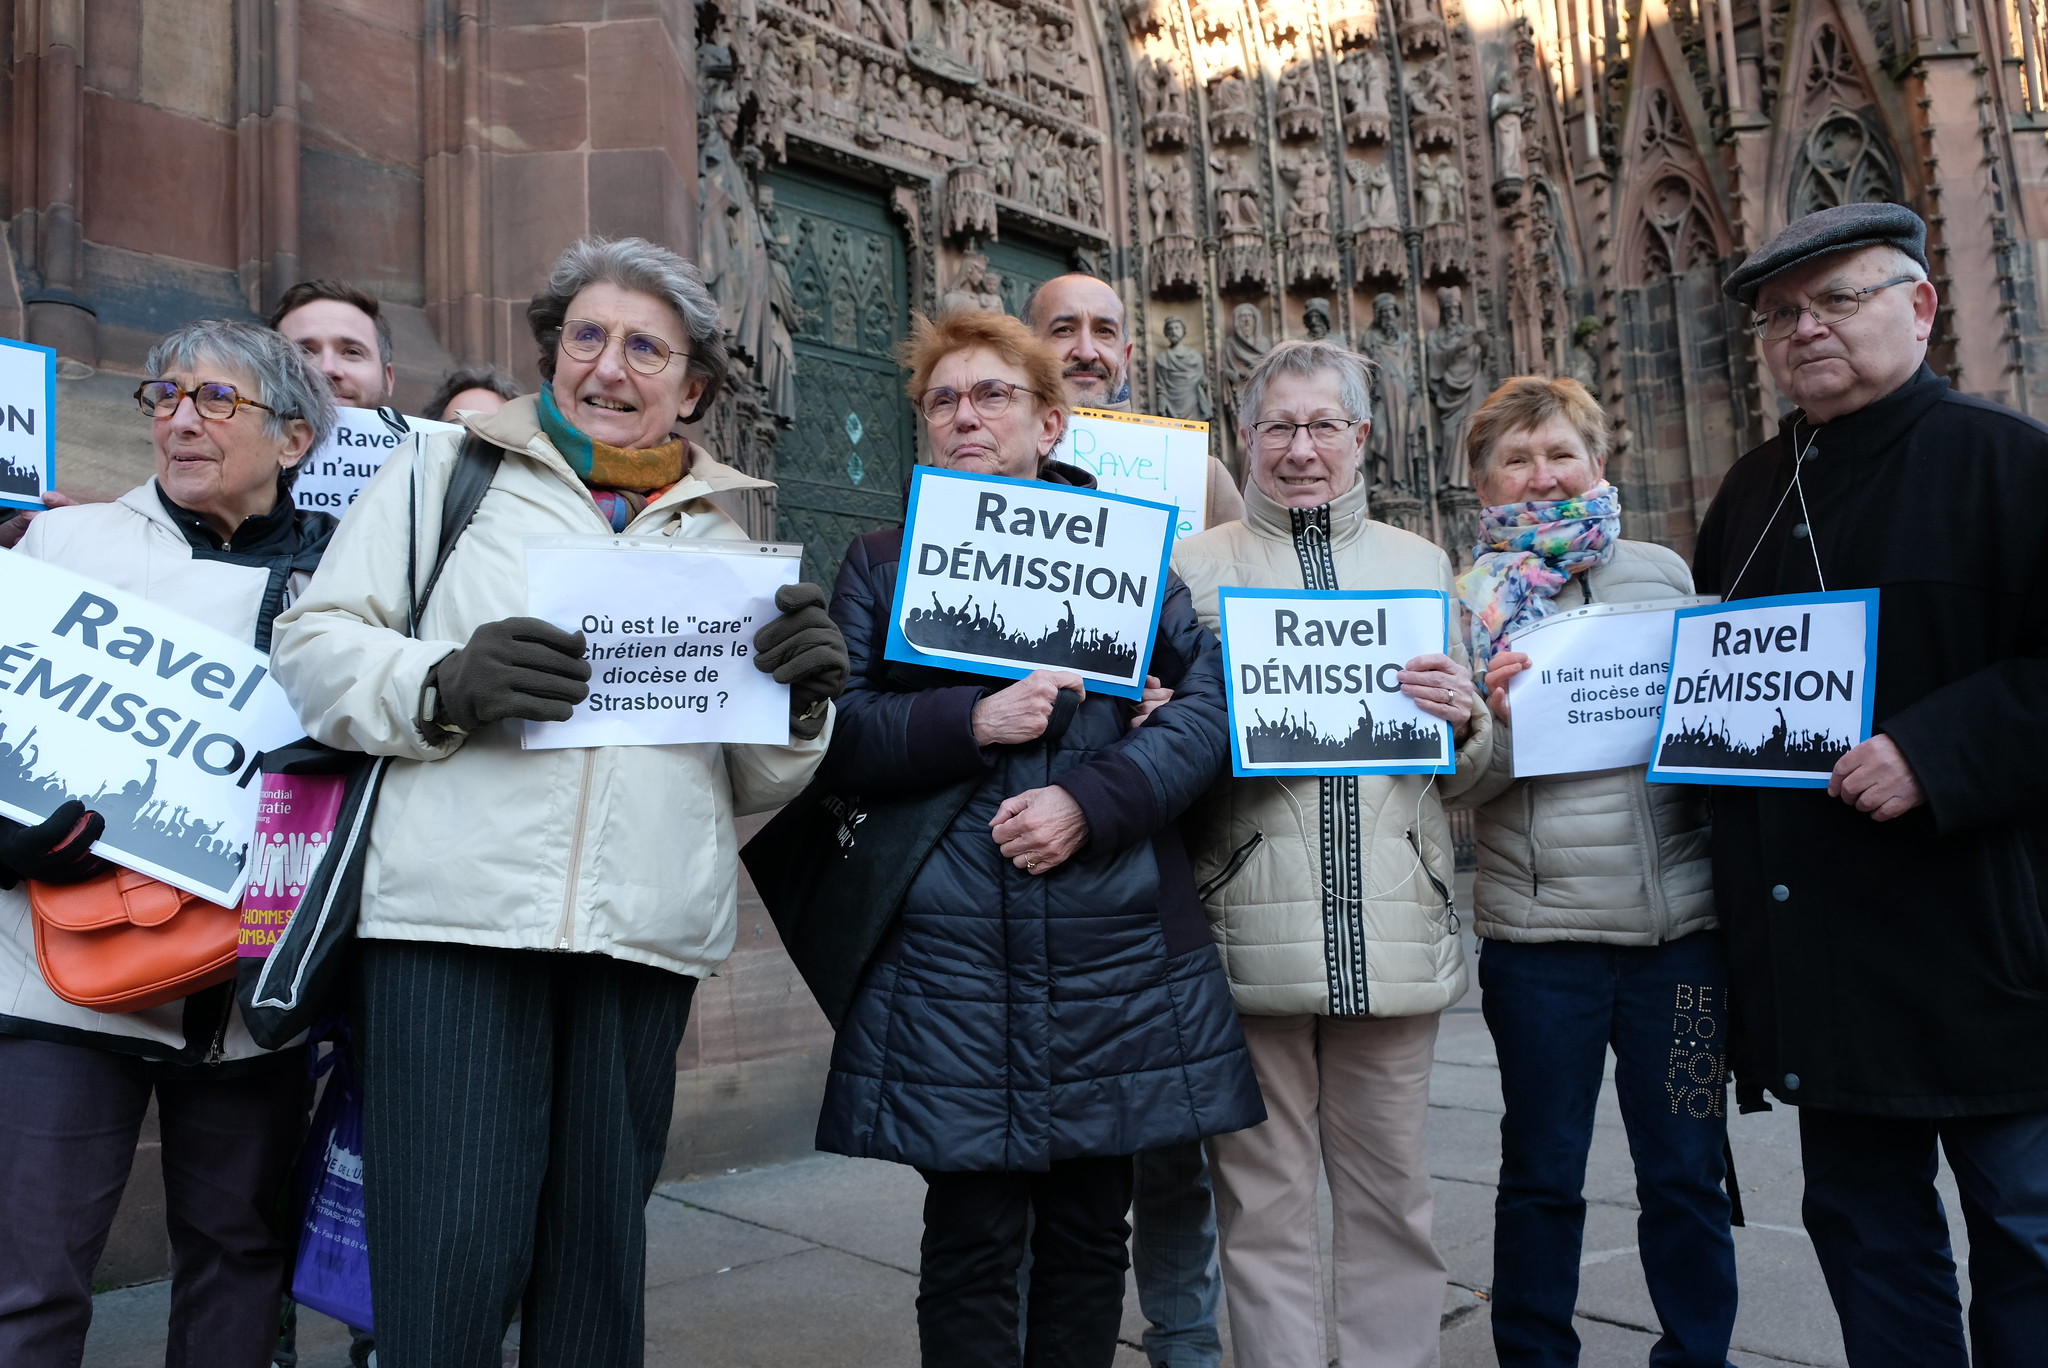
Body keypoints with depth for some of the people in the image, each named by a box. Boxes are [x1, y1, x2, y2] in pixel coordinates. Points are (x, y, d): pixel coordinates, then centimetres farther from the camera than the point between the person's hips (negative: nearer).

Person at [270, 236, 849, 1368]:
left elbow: (755, 783, 18)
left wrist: (803, 700, -3)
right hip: (456, 913, -2)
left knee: (596, 1257, 12)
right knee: (446, 1267, -4)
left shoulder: (723, 535, 18)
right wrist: (444, 684, -14)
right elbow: (312, 647, 5)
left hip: (643, 933, 3)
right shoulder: (447, 471, 12)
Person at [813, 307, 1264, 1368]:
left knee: (1090, 1230, 12)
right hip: (953, 951, 0)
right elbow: (838, 730, 1)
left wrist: (1091, 800, -14)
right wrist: (975, 723, -14)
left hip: (1115, 950, 1)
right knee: (972, 1238, 4)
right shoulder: (882, 565, 11)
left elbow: (1209, 695, -1)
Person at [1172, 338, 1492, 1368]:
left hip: (1392, 928, 2)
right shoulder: (1195, 564, 7)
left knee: (1391, 1196, 11)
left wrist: (1462, 720, -5)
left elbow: (1461, 775, 17)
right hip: (1254, 928, -2)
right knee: (1263, 1203, 6)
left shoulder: (1420, 565, 15)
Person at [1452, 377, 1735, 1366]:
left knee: (1687, 1169, 12)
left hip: (1680, 914, 2)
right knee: (1542, 1174, 10)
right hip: (1539, 927, -2)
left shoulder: (1663, 571, 8)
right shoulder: (1468, 597, 1)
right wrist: (1495, 720, -22)